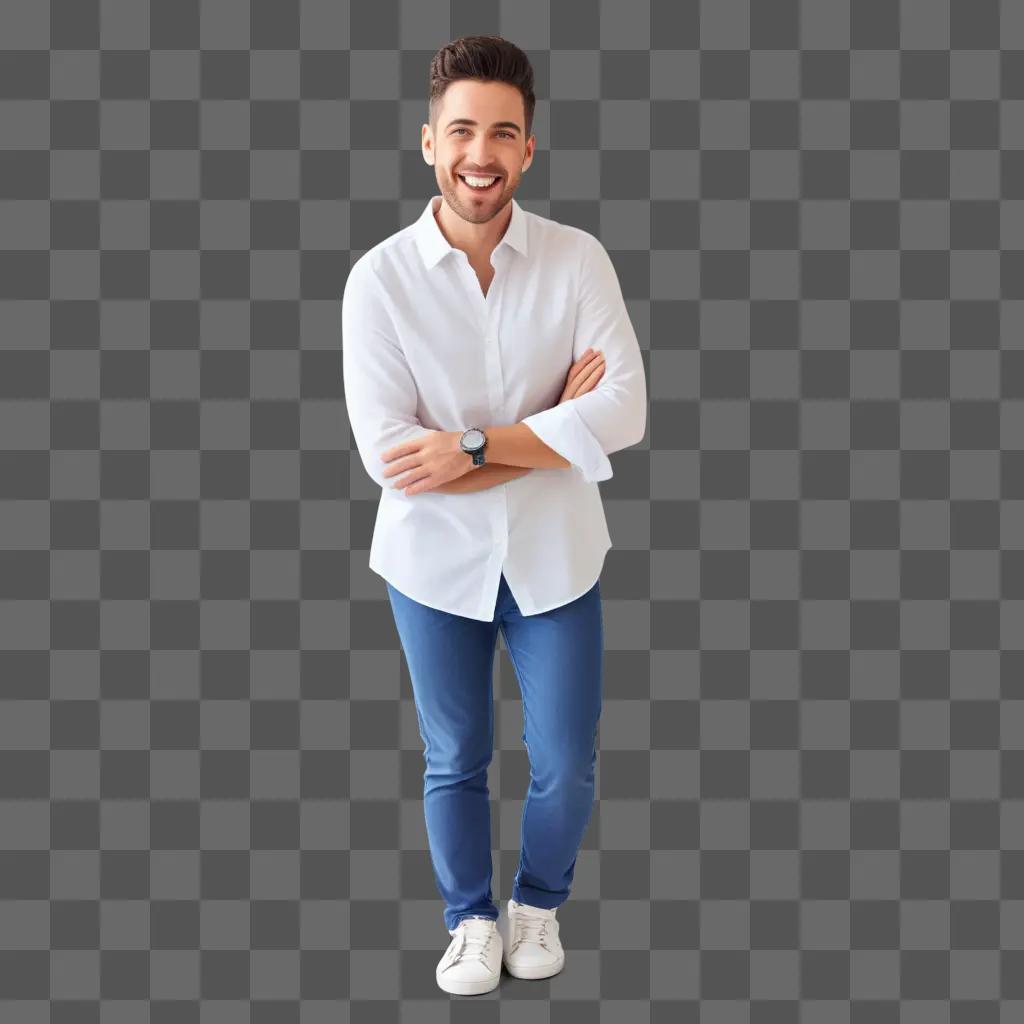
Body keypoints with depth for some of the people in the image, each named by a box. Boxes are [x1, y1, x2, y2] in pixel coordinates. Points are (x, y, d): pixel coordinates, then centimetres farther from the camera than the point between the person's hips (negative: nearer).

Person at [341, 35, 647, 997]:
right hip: (435, 563, 0)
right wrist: (555, 429, -20)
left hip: (554, 556, 1)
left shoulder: (578, 259, -10)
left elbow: (624, 414, -18)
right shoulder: (380, 278, -13)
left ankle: (537, 902, 42)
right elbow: (386, 452, -19)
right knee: (454, 763, 16)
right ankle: (472, 917, 41)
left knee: (566, 765, 11)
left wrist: (475, 446, -24)